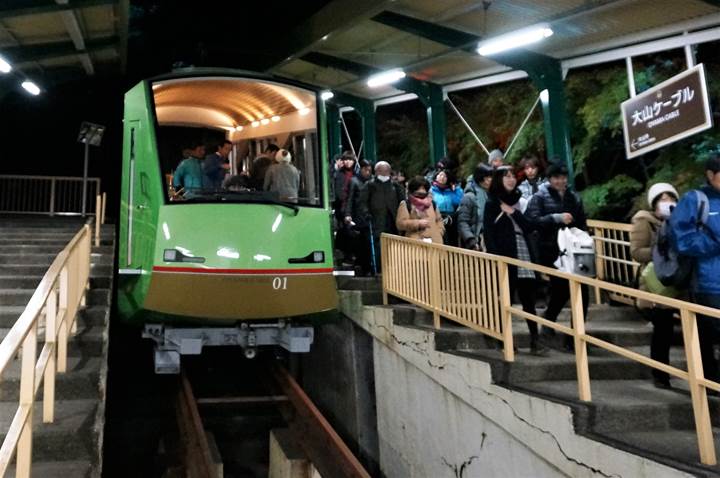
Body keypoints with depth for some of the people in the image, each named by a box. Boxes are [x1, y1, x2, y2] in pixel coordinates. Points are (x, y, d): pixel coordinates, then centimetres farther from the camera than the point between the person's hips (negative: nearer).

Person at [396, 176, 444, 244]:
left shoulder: (431, 203, 20)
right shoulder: (405, 205, 4)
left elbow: (439, 219, 26)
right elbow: (400, 223, -6)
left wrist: (439, 232, 7)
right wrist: (418, 223, -14)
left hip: (435, 242, 5)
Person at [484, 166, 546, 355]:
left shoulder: (518, 201, 17)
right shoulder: (492, 203, 3)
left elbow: (529, 228, 8)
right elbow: (488, 232, -4)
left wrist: (514, 212, -5)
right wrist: (495, 257, -14)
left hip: (523, 254, 4)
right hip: (504, 255, -4)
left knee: (528, 297, -1)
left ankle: (535, 340, 0)